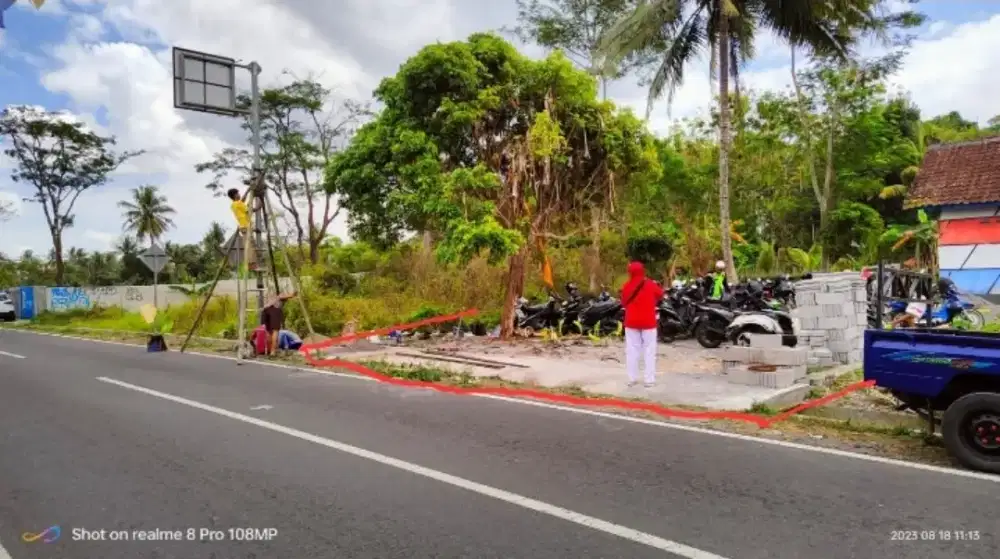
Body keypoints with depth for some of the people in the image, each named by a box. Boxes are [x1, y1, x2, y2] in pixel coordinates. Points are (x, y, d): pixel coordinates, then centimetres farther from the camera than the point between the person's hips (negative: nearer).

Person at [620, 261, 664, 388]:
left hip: (631, 322, 2)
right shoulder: (650, 285, -7)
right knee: (649, 350, 4)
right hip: (648, 321, -1)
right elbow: (660, 294, 10)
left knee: (632, 350, 8)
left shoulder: (627, 286, -5)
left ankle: (632, 378, 9)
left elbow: (623, 302, 4)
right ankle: (649, 379, 1)